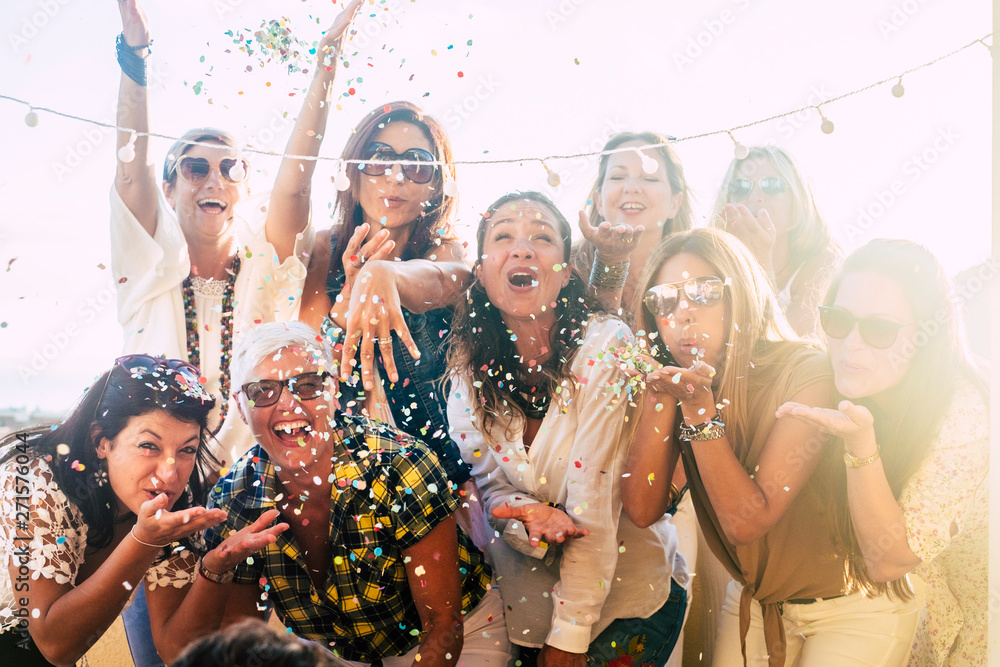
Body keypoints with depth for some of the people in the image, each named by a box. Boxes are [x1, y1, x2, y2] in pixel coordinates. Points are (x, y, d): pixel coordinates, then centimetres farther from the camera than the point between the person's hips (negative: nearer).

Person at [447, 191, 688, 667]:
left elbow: (593, 504, -21)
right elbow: (489, 482, -3)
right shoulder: (471, 365, -7)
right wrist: (527, 520, -25)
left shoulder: (607, 346, -20)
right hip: (530, 599, 3)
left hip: (631, 597, -3)